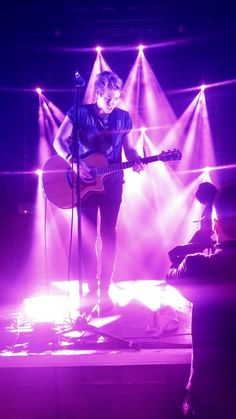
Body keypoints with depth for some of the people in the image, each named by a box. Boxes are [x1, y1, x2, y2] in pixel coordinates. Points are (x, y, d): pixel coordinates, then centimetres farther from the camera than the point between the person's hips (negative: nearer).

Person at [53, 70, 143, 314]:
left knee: (108, 234, 2)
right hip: (85, 182, -1)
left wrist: (135, 160, -13)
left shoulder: (123, 118, 4)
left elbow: (129, 148, 9)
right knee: (88, 235, 1)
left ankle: (105, 290, 10)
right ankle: (92, 289, 11)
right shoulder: (79, 113, -3)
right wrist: (74, 162, -21)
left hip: (111, 183, 1)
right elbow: (59, 141, -6)